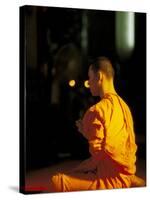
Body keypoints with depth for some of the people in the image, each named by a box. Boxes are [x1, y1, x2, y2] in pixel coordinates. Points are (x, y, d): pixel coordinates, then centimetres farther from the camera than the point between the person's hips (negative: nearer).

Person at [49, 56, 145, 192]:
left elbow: (97, 157, -17)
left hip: (113, 180, -9)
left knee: (57, 182, -18)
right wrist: (88, 132, 11)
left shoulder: (98, 110, -16)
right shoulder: (123, 105, 10)